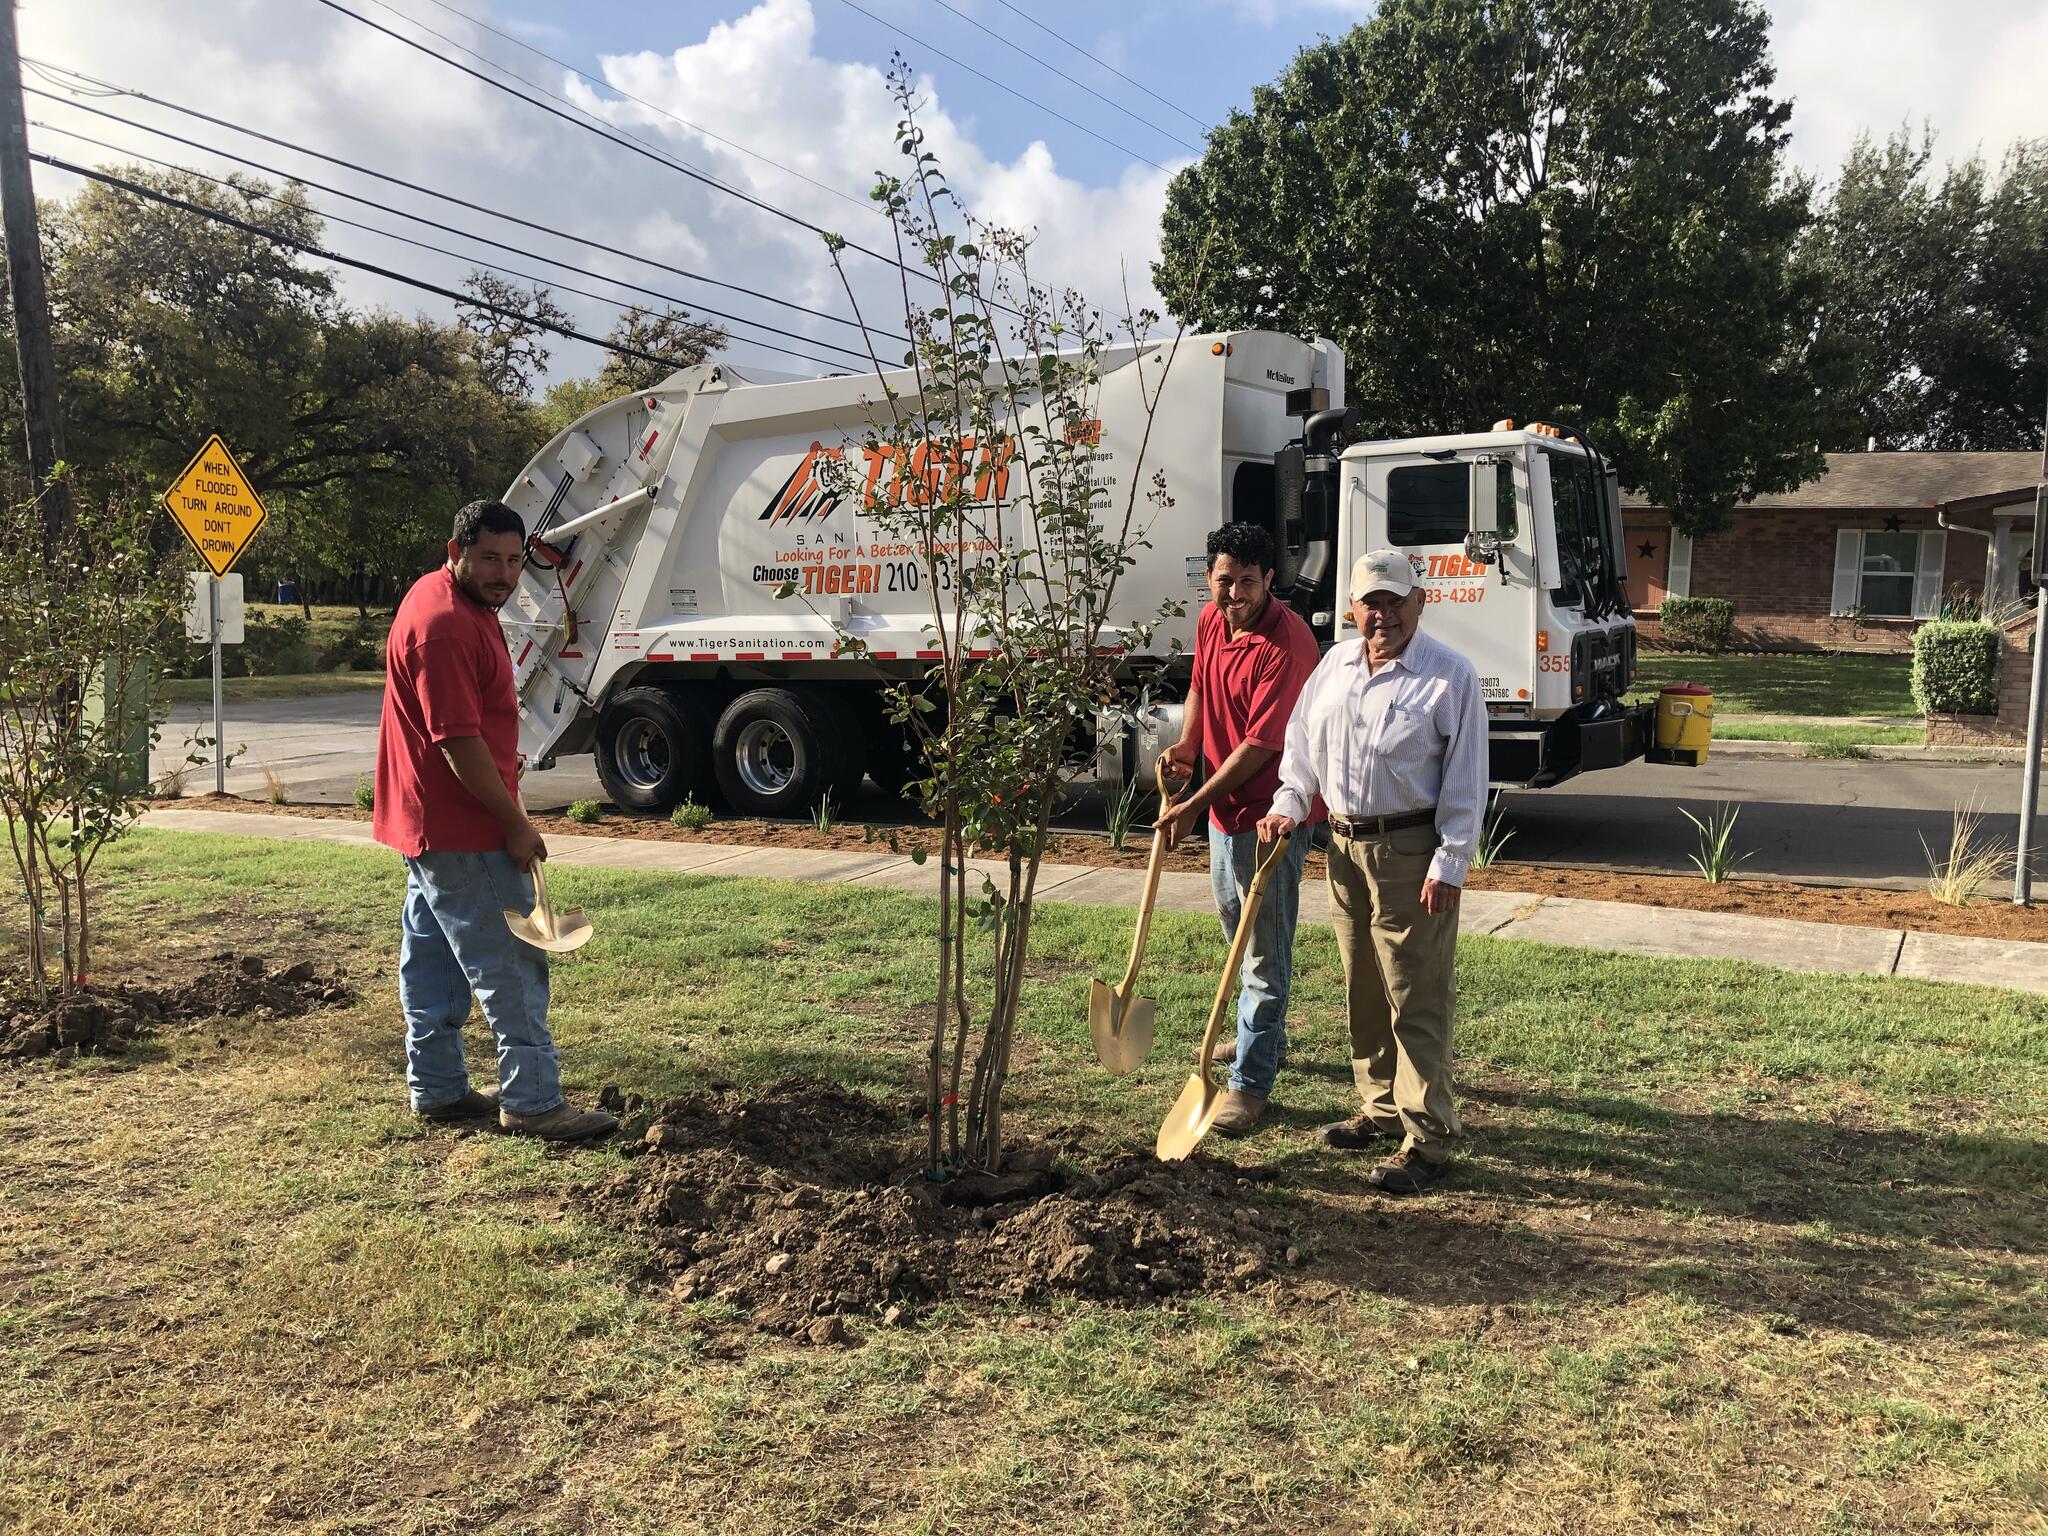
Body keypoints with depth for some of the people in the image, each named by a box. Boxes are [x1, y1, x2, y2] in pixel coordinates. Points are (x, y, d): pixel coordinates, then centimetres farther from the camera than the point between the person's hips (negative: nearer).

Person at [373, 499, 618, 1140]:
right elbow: (460, 741, -25)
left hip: (427, 823, 11)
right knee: (511, 962, -5)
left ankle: (437, 1088, 25)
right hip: (461, 828, -11)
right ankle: (533, 1101, 1)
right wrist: (516, 823, -19)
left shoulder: (464, 604, 12)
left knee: (433, 958, 15)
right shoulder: (445, 626, -22)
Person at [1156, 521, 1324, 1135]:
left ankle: (1251, 1082, 6)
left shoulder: (1286, 642, -24)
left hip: (1269, 812, -9)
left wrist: (1194, 805, -21)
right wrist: (1187, 748, 1)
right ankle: (1264, 1034, 44)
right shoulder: (1211, 620, 2)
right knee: (1236, 924, 24)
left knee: (1266, 948, -2)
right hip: (1224, 805, 9)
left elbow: (1263, 744, -25)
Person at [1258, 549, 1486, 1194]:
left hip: (1412, 851, -6)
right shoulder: (1334, 665, 9)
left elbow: (1466, 782, -11)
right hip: (1344, 847, 7)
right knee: (1363, 993, 17)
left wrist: (1448, 867, -15)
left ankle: (1426, 1140, 7)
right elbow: (1303, 745, 18)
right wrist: (1288, 804, 3)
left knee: (1417, 1000, -3)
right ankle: (1381, 1108, 33)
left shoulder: (1449, 675, -9)